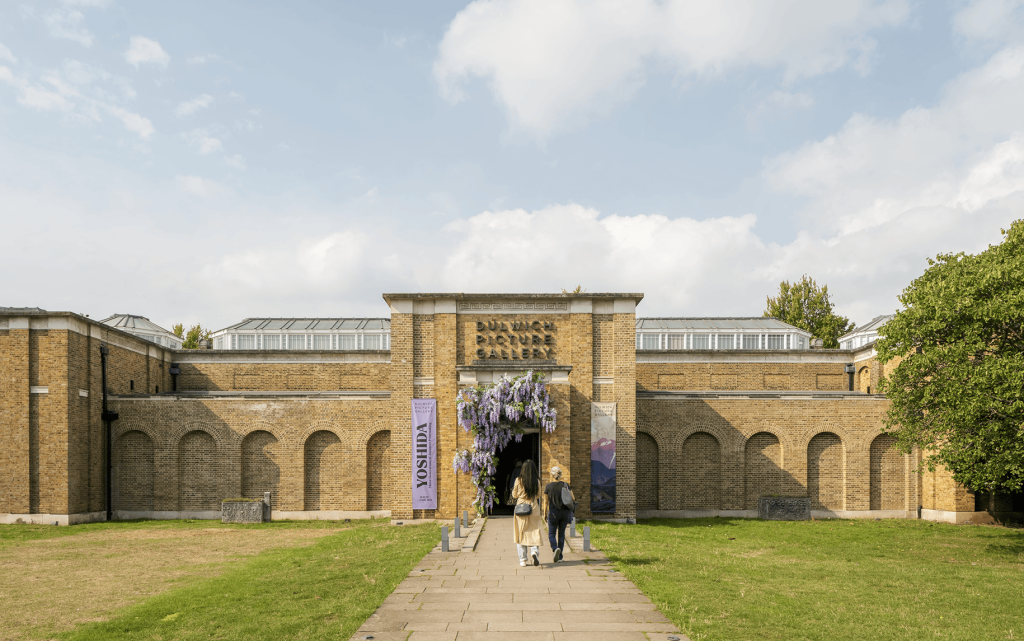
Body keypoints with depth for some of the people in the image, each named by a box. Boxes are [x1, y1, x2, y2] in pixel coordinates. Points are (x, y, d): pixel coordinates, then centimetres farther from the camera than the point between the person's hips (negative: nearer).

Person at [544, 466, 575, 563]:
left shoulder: (548, 486, -5)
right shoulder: (566, 485, 0)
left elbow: (546, 502, 0)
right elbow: (573, 499, 1)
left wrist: (545, 514, 10)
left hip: (553, 512, -2)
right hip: (565, 512, 2)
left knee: (551, 534, 7)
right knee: (561, 533, 12)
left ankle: (555, 549, -21)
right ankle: (560, 557, 12)